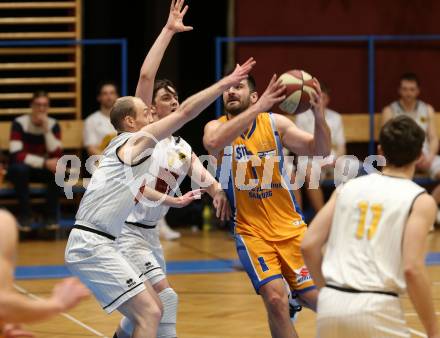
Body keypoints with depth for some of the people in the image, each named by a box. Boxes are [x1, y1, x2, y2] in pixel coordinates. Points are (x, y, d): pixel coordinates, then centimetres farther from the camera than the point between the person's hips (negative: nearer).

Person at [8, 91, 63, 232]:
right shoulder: (19, 123, -17)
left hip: (43, 170, 3)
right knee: (20, 168, -37)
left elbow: (57, 156, -17)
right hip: (21, 169, -3)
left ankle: (51, 216, -16)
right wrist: (44, 163, -35)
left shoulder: (53, 125, -6)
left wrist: (46, 130, -26)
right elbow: (16, 155, -27)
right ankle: (25, 215, -24)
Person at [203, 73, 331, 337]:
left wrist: (319, 115, -30)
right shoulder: (217, 127, -6)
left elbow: (320, 151, -10)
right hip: (251, 231, -1)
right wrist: (258, 108, -39)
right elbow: (213, 143, -31)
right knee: (275, 298, -19)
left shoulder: (275, 123, -3)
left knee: (317, 298, -1)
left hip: (290, 226, 1)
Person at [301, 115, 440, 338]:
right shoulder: (420, 201, 0)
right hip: (375, 308, -5)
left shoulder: (349, 187, 14)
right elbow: (412, 269, -11)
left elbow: (309, 246, 8)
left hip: (331, 303, 5)